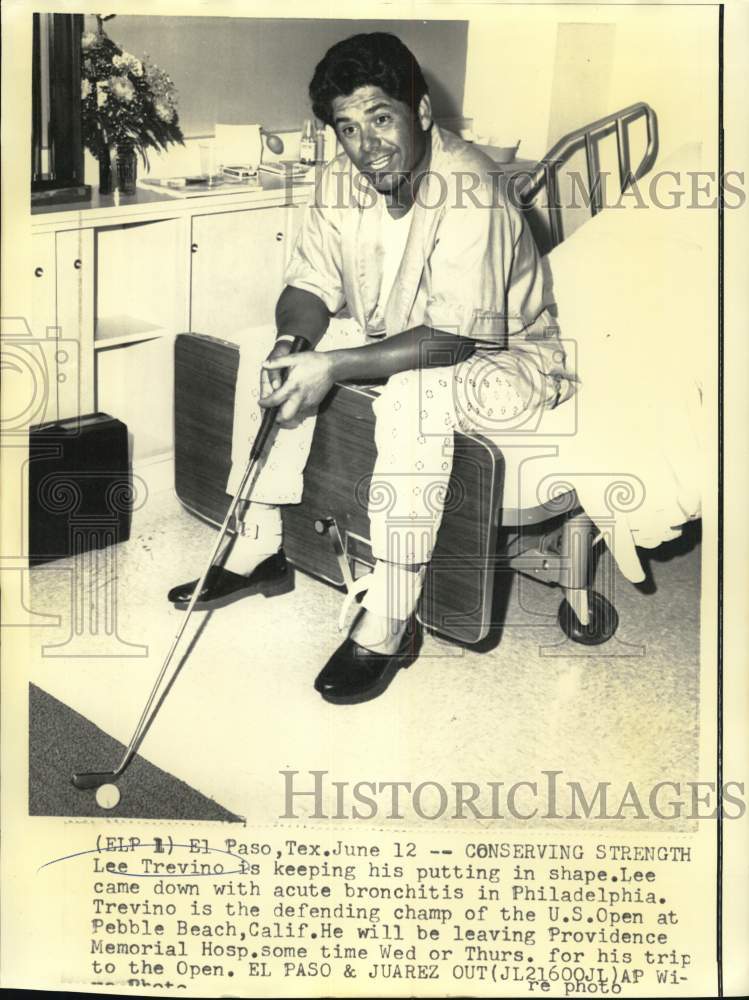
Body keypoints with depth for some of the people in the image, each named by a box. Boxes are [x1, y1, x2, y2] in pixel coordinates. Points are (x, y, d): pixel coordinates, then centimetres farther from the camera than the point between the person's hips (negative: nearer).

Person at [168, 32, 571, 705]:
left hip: (502, 355, -8)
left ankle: (389, 624, -30)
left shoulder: (468, 190, -29)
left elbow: (454, 339, -33)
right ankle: (259, 549, 4)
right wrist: (294, 343, -24)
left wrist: (333, 366, -36)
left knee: (414, 392, -39)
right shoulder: (343, 181, -6)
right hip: (391, 335, 8)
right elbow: (310, 288, -1)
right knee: (266, 353, -2)